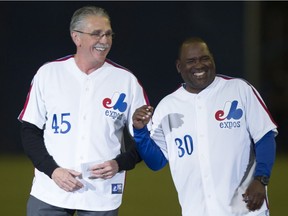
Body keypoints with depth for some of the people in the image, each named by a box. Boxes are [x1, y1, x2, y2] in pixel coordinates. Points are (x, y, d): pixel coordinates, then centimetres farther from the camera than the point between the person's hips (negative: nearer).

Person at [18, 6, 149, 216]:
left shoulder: (126, 80, 3)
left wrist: (119, 164, -11)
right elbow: (30, 130, 5)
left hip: (102, 198, 0)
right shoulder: (48, 73, 3)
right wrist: (52, 170, -9)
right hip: (49, 194, 0)